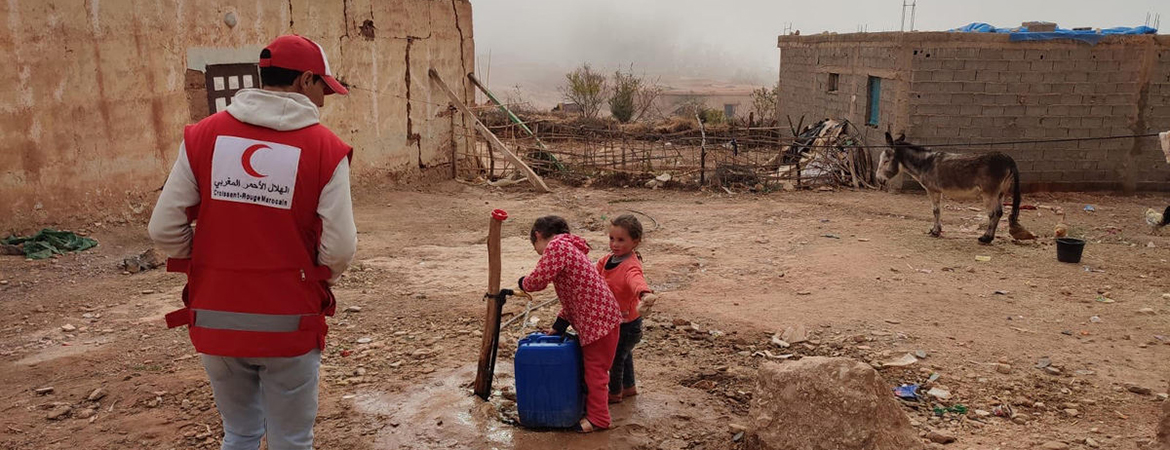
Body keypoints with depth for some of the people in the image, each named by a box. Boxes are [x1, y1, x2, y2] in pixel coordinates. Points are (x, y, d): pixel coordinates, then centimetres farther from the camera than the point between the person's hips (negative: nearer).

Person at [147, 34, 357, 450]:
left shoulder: (202, 135, -1)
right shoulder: (325, 148, -9)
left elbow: (164, 229, -3)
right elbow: (340, 249, -13)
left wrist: (206, 270, 14)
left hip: (215, 320, 3)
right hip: (288, 325, -3)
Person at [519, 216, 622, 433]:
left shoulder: (556, 246, -13)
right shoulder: (569, 246, 19)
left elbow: (538, 280, -21)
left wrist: (524, 283, 2)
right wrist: (559, 324, 20)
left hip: (598, 319, -10)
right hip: (591, 317, 10)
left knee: (595, 368, 1)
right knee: (589, 365, 22)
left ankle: (598, 417, 11)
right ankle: (590, 405, 36)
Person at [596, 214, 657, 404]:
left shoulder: (631, 266, -33)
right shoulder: (608, 259, -6)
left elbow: (637, 280, -56)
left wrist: (645, 294, -76)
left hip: (627, 323, -9)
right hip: (613, 320, 9)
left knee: (616, 357, 9)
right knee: (624, 353, 27)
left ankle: (615, 393, 34)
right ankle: (628, 387, 50)